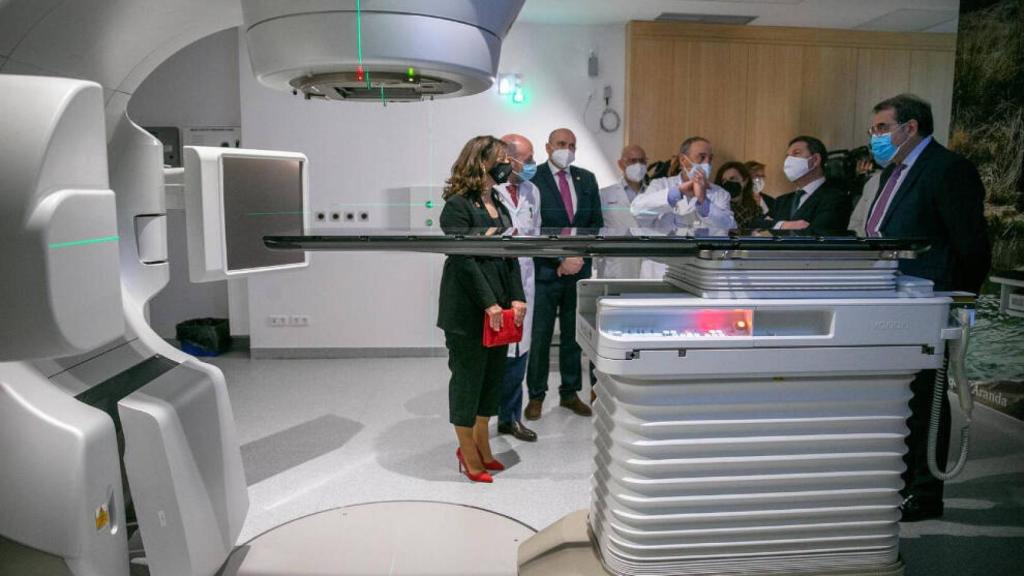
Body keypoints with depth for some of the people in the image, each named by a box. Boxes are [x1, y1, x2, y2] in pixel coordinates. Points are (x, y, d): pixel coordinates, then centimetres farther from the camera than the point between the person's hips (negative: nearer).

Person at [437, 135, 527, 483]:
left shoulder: (499, 207, 14)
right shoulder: (457, 206, -10)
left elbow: (510, 256, 9)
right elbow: (464, 259, -17)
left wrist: (517, 298, -2)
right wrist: (489, 304, -19)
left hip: (498, 308, 8)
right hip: (467, 310, -8)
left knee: (493, 375, 13)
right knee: (468, 376, 3)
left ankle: (481, 447, 27)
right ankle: (468, 453, 18)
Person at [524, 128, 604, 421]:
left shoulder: (587, 179, 10)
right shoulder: (533, 179, -6)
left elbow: (597, 223, 10)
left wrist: (579, 256, -5)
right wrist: (561, 260, -14)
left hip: (579, 269, 5)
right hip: (545, 271, -4)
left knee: (574, 335, 12)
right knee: (540, 337, 3)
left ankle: (570, 393, 24)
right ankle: (536, 395, 16)